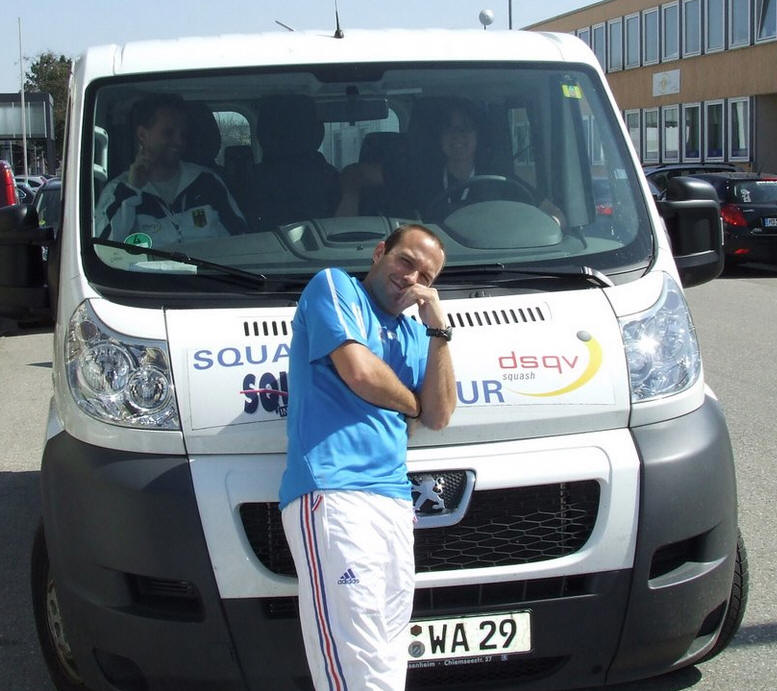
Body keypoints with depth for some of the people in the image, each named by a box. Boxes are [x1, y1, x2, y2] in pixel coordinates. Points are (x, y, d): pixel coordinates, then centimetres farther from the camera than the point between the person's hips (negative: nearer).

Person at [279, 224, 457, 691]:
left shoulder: (414, 333, 28)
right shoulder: (334, 286, 8)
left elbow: (440, 416, 16)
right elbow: (359, 372, -7)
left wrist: (439, 329, 10)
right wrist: (411, 404, 12)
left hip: (394, 500, 8)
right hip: (332, 491, -8)